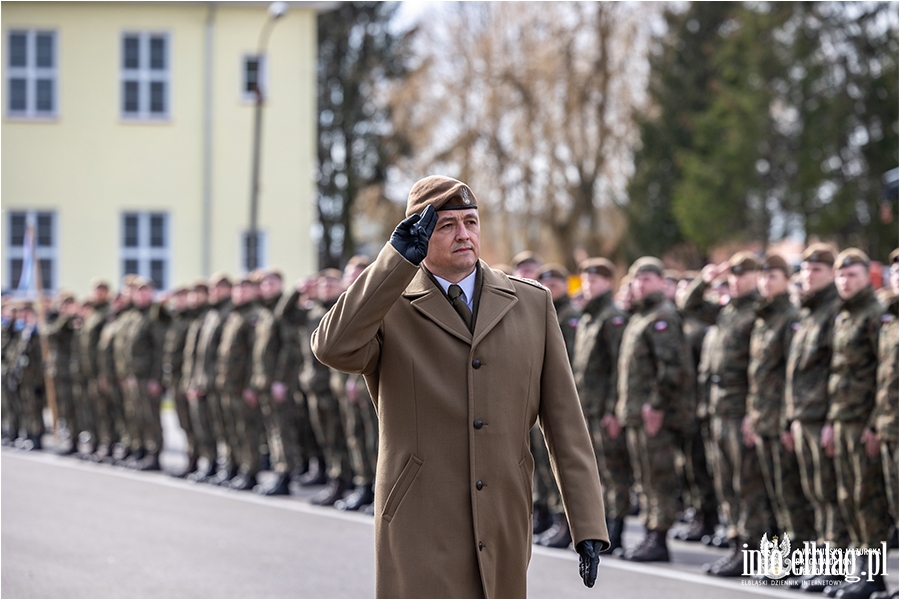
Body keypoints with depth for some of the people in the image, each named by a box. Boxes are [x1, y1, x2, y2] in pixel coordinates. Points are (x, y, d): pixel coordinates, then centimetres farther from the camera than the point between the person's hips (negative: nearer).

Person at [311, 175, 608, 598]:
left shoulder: (532, 304, 10)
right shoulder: (387, 307, 1)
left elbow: (564, 421, 8)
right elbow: (335, 348, -22)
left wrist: (588, 526, 2)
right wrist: (399, 258, -25)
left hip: (502, 538, 3)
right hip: (419, 538, -3)